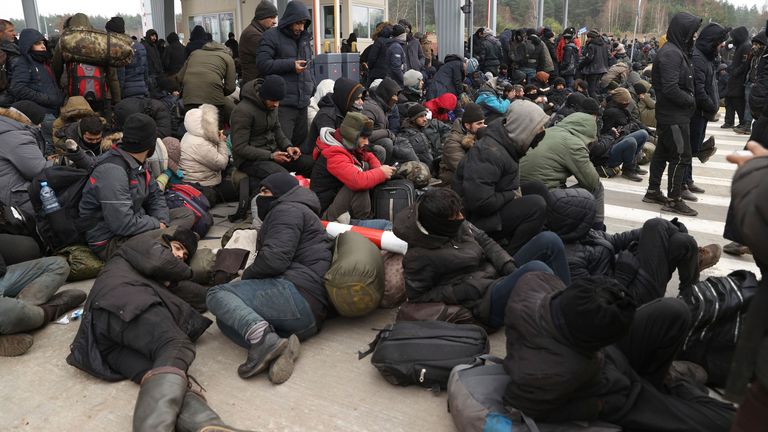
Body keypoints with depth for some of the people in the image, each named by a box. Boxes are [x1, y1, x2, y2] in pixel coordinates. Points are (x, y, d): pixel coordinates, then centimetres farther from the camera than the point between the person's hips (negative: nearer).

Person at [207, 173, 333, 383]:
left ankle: (260, 335, -34)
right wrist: (251, 276, 11)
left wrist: (247, 275, 4)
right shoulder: (304, 213, 35)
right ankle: (280, 347, -14)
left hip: (298, 294, -10)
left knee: (217, 294, -10)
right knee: (226, 318, 9)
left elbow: (275, 258, -14)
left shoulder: (288, 210, 3)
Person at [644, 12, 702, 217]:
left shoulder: (676, 51, 13)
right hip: (674, 116, -10)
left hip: (668, 115, 10)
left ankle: (653, 191, 25)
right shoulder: (671, 53, -19)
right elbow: (670, 89, -26)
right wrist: (691, 101, -13)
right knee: (681, 156, -4)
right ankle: (674, 200, 3)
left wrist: (689, 100, 4)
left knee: (662, 152, 15)